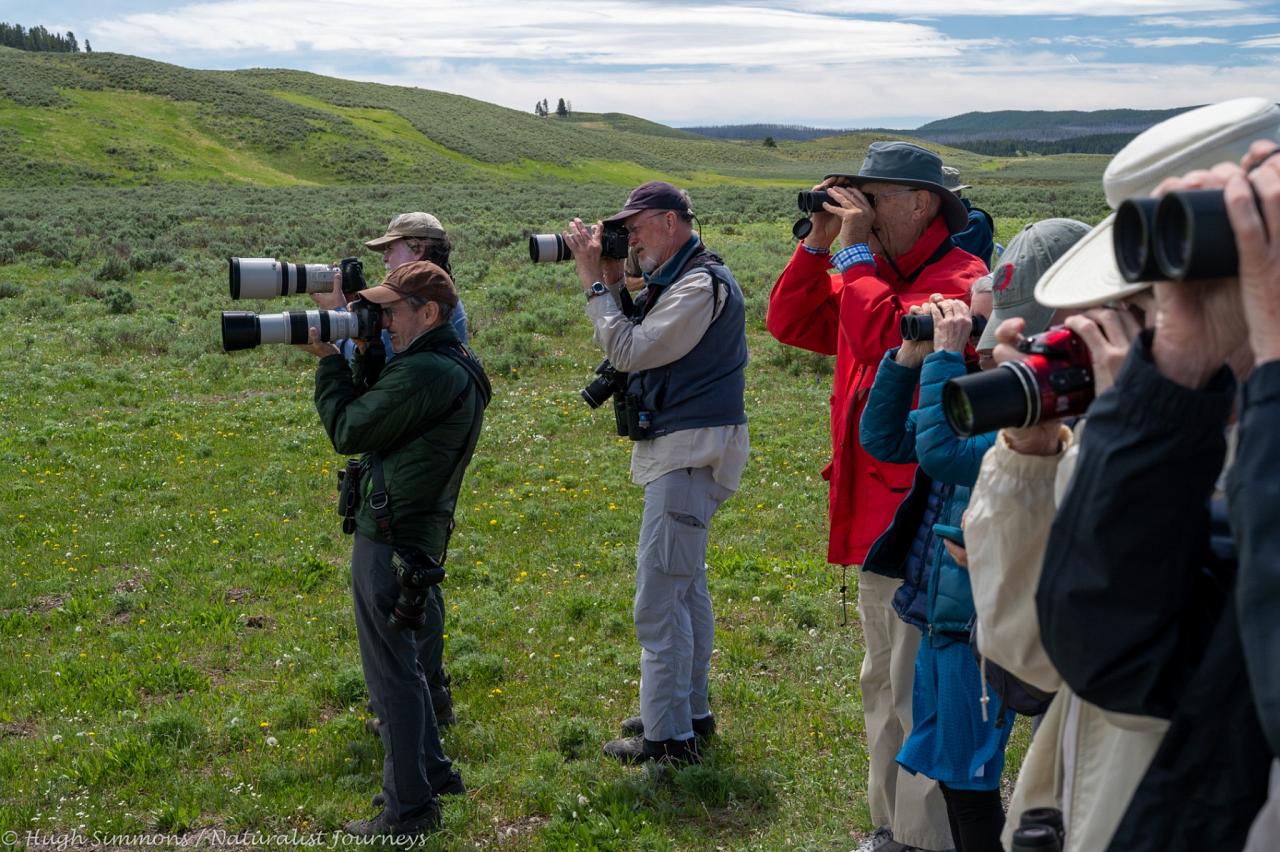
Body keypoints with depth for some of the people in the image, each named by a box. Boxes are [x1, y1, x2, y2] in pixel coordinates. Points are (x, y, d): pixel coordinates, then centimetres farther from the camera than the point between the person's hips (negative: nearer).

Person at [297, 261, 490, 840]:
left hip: (391, 538, -10)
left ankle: (409, 809, 9)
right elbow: (378, 411, 16)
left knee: (391, 671, 0)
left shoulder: (422, 373, -21)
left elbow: (348, 430, -14)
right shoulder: (460, 367, 11)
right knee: (397, 659, 23)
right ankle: (432, 769, 35)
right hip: (421, 532, 10)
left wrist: (329, 361, -2)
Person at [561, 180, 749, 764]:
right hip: (680, 449, 11)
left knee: (658, 596, -8)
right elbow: (635, 349, 12)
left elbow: (629, 352, -19)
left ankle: (668, 736, -1)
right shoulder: (677, 280, 16)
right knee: (686, 586, 18)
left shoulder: (702, 284, -17)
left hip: (691, 452, -11)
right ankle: (691, 711, 30)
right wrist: (612, 281, 4)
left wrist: (593, 281, -12)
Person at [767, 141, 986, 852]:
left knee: (919, 692, -6)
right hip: (874, 509, 10)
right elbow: (789, 323, 14)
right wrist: (819, 242, 4)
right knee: (883, 682, 19)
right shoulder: (873, 275, 15)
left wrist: (857, 251, -16)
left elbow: (885, 339, -28)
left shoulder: (958, 279, -14)